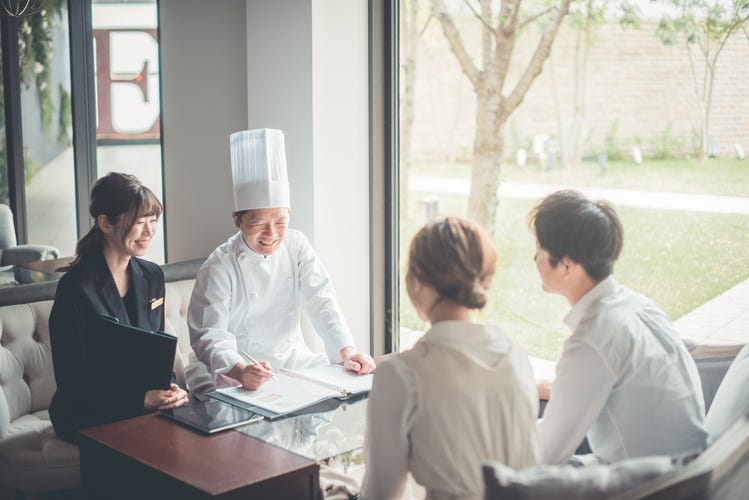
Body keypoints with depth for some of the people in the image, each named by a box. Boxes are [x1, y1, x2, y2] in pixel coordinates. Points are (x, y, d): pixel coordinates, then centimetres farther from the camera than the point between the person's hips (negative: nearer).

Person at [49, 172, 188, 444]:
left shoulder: (152, 276, 7)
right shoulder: (76, 288, -15)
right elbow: (72, 383, -15)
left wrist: (168, 387, -8)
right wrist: (141, 399, -24)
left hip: (146, 405, 6)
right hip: (87, 417, -6)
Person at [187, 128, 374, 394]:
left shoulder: (296, 245, 0)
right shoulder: (219, 268, -15)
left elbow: (321, 302, -6)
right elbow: (209, 336, -22)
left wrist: (347, 351, -23)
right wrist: (240, 371, -43)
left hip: (292, 359, 5)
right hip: (235, 370, -4)